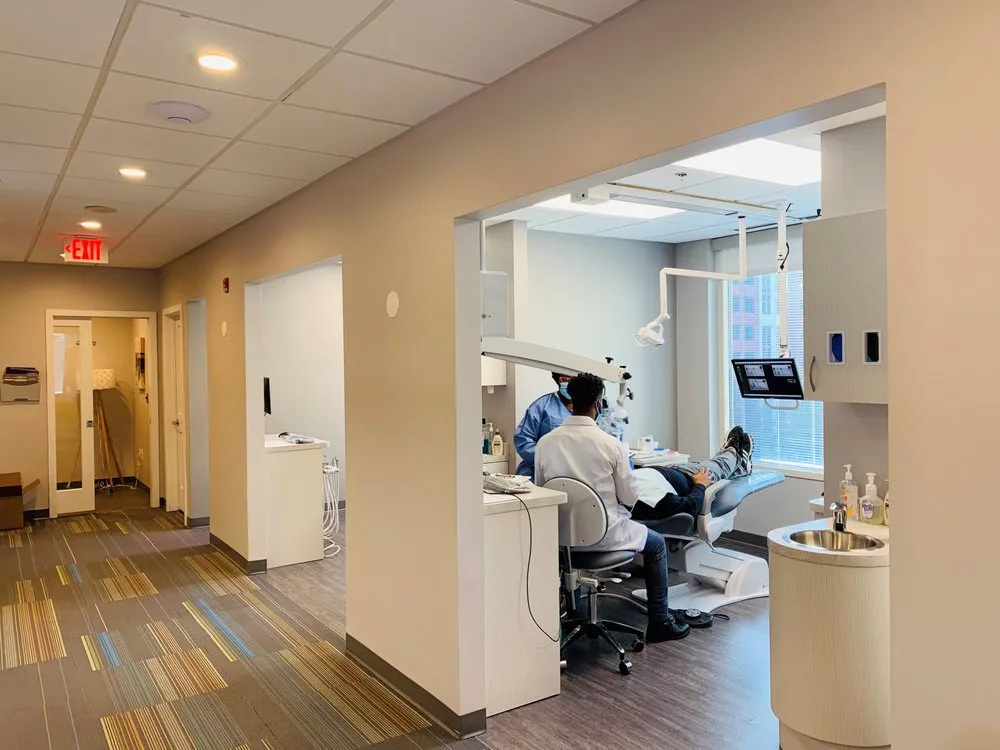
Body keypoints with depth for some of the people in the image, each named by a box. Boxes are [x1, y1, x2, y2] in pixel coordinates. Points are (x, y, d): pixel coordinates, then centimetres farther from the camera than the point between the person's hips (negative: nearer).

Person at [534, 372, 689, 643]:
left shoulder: (544, 443, -9)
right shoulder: (611, 444, -17)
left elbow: (540, 491, 3)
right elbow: (630, 497, -8)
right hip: (603, 534, -4)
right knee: (656, 544, 23)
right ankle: (659, 623, 27)